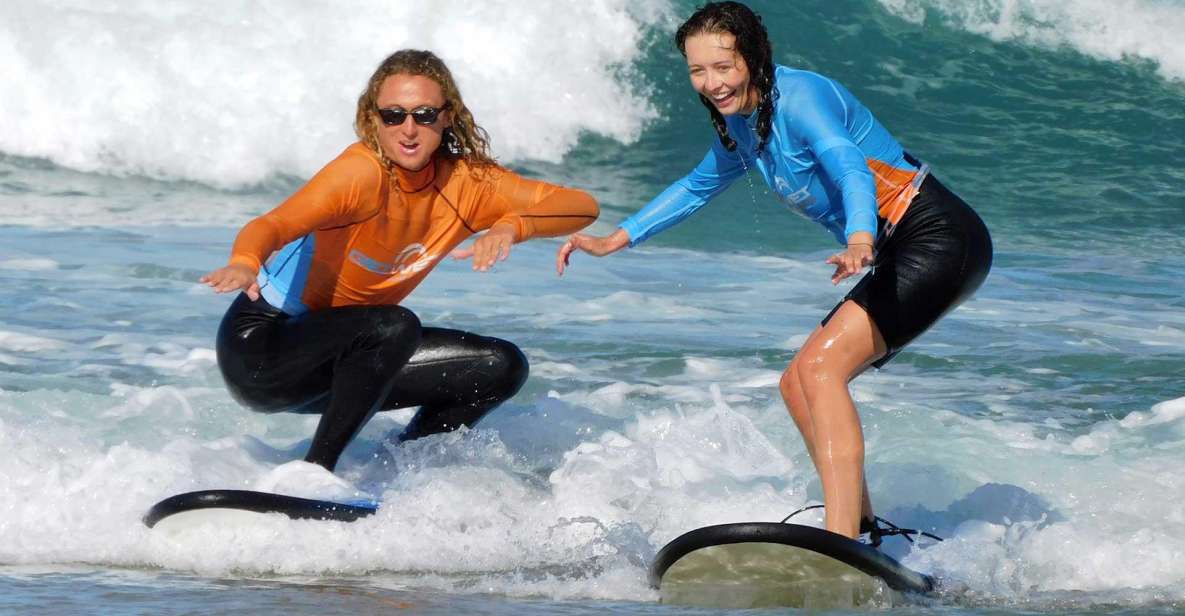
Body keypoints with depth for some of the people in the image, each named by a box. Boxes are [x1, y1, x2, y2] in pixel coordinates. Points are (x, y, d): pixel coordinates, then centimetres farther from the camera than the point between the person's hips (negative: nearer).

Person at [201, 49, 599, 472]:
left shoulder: (465, 182, -8)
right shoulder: (364, 172, -26)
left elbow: (582, 207, -10)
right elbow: (274, 224, -41)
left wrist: (512, 227, -30)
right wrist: (245, 263, -64)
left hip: (341, 355, 7)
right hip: (260, 348, -7)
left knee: (501, 367, 0)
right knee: (395, 326, -33)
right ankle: (314, 471, -23)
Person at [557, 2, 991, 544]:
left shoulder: (798, 98, -17)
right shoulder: (742, 123, 12)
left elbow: (852, 169, -35)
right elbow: (697, 187, 31)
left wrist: (859, 241, -53)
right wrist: (614, 241, 28)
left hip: (944, 241, -10)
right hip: (903, 259, 10)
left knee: (820, 365, -23)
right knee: (798, 386, 10)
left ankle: (842, 551, -32)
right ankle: (867, 534, 14)